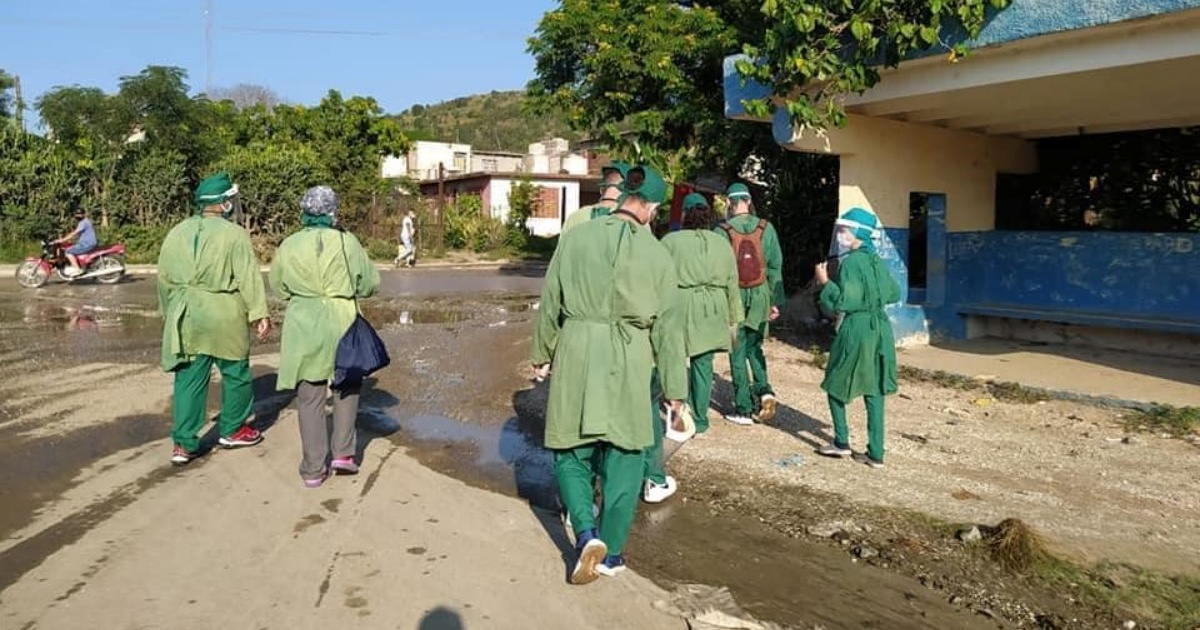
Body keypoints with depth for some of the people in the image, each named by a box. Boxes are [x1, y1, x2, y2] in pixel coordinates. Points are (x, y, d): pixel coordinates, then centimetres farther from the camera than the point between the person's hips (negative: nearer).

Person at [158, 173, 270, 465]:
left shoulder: (176, 233, 9)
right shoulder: (234, 234, -9)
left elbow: (164, 279, 15)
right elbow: (249, 277, -14)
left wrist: (168, 313, 26)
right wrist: (260, 314, -12)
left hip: (186, 317, 5)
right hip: (224, 315, -5)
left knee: (189, 378, 8)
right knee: (236, 373, 13)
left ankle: (184, 444, 9)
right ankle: (232, 430, 26)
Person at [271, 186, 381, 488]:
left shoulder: (288, 246, -1)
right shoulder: (346, 242, -7)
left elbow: (278, 287, 12)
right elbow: (370, 283, 0)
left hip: (302, 327, 1)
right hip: (341, 323, -1)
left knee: (309, 397, 9)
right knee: (347, 386, 20)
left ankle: (314, 468, 13)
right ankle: (343, 453, 15)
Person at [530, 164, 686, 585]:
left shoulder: (576, 238, -1)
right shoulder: (657, 253, -2)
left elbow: (550, 303, 6)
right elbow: (667, 325, 2)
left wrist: (541, 353, 21)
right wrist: (675, 387, 9)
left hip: (575, 358, 0)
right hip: (629, 364, 0)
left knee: (571, 454, 16)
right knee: (622, 460, 12)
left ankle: (587, 533, -1)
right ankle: (611, 553, 21)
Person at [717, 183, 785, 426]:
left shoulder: (722, 231, -9)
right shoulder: (766, 228, -1)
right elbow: (775, 266, 2)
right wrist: (776, 301, 9)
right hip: (760, 296, 3)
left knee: (738, 353, 6)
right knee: (754, 347, 21)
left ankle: (744, 409, 9)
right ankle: (764, 389, 0)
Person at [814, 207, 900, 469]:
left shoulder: (851, 263, -14)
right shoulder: (877, 261, 9)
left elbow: (845, 303, -20)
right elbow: (894, 294, 19)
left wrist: (825, 283, -11)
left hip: (857, 329, -7)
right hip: (881, 328, 7)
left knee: (836, 385, 12)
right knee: (875, 390, 8)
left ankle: (841, 443, 16)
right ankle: (876, 453, 10)